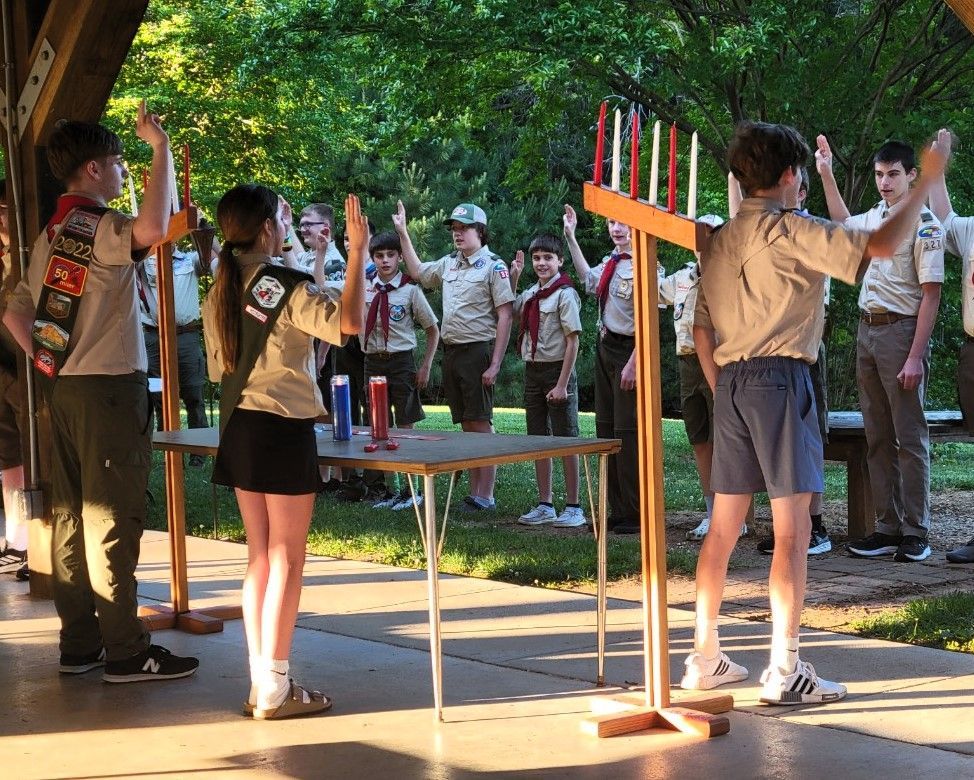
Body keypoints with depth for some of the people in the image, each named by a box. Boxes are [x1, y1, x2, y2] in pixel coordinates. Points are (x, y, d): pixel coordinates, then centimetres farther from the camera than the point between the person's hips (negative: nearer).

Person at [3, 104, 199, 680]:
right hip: (110, 388, -9)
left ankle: (78, 644, 16)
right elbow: (152, 230, -37)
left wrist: (50, 365, 14)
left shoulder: (51, 236, 14)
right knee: (113, 520, -6)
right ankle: (126, 652, -2)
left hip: (66, 390, 9)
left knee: (71, 517, 10)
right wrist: (161, 147, -28)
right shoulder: (98, 226, -14)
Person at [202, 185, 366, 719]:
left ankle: (260, 682, 16)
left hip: (238, 429, 8)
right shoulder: (283, 285, -14)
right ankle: (275, 689, 1)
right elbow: (348, 323, -28)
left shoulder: (220, 292, 8)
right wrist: (357, 251, -23)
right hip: (283, 430, -8)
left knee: (260, 557, 13)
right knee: (287, 561, -1)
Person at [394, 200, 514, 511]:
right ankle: (474, 493, 15)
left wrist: (495, 364, -18)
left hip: (478, 351, -7)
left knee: (481, 423, -6)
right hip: (451, 351, 7)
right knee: (466, 425, 10)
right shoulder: (448, 264, 14)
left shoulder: (493, 266, -8)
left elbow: (505, 316, -12)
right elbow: (417, 272, 33)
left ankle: (486, 496, -4)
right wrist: (403, 232, 27)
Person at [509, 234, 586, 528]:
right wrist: (513, 277, 15)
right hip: (533, 371, 7)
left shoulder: (565, 294, -12)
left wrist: (562, 384, -20)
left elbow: (573, 341, -15)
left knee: (566, 441, -1)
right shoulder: (531, 293, 9)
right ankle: (545, 506, 20)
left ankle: (573, 507, 6)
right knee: (538, 440, 11)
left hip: (557, 370, -7)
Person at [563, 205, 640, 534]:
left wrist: (632, 364, -23)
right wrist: (571, 238, 31)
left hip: (628, 349, -10)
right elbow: (589, 279, 32)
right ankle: (617, 511, 21)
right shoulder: (611, 261, 9)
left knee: (627, 432, -6)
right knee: (606, 429, 12)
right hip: (606, 347, 10)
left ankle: (634, 515, 2)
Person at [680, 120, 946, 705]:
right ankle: (785, 672, -7)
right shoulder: (789, 231, -9)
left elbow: (702, 332, 17)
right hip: (779, 379, -8)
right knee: (793, 528, -6)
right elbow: (880, 246, -15)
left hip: (730, 383, 8)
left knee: (724, 525, 12)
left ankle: (705, 657, 17)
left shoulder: (719, 242, 15)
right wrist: (927, 181, -4)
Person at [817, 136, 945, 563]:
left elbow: (931, 294, -14)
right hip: (867, 331, 8)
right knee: (878, 438, 8)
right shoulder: (875, 216, 12)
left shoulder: (924, 224, -10)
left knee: (910, 438, -4)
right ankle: (888, 527, 13)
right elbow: (842, 223, 37)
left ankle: (915, 532, 1)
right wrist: (826, 174, 32)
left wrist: (916, 357, -20)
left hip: (901, 331, -8)